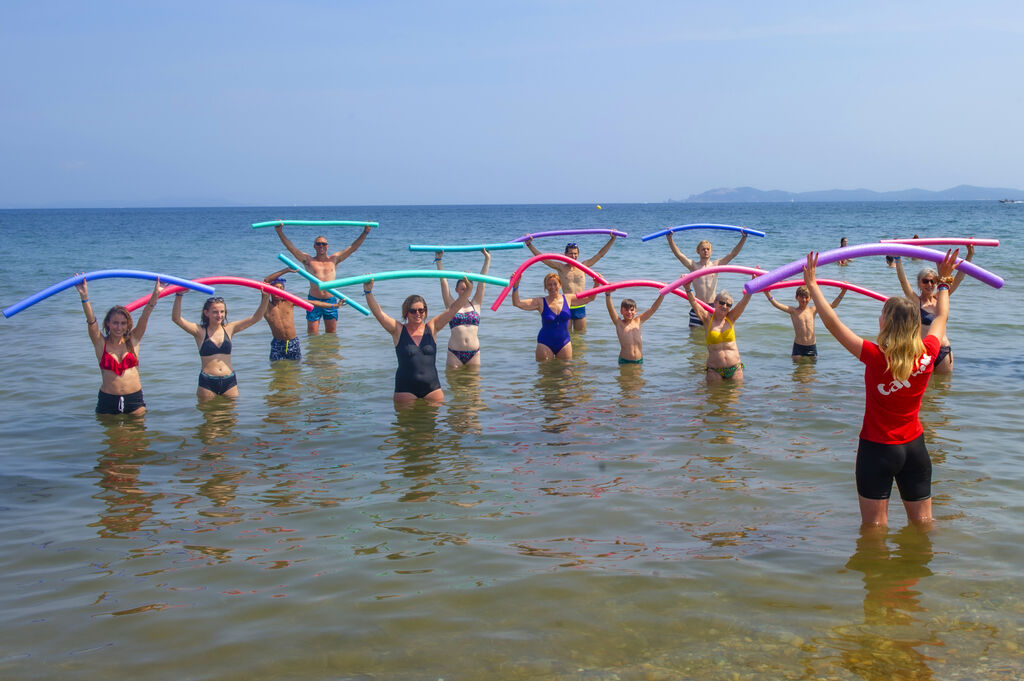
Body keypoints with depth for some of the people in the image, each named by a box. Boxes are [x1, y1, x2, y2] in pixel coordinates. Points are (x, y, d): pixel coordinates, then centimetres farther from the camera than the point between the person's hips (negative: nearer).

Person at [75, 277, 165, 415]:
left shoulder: (133, 341, 7)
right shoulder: (101, 343, 4)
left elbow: (145, 316, -3)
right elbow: (91, 321, -9)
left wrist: (155, 295, -15)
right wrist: (84, 297, -24)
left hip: (134, 400, 1)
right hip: (108, 400, -1)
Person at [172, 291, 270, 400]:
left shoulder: (229, 329, 7)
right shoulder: (200, 331, 0)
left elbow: (256, 318, 5)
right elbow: (176, 319, -11)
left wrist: (265, 298, -7)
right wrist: (179, 295, -21)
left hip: (229, 382, 2)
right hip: (207, 383, -2)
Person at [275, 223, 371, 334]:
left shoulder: (334, 259, 9)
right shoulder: (308, 260, 4)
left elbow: (353, 248, 6)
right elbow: (291, 248, -3)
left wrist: (365, 233, -2)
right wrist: (280, 232, -14)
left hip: (330, 300, 1)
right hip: (314, 300, -1)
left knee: (331, 333, 9)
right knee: (312, 334, 0)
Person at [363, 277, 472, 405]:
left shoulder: (431, 328, 6)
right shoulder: (398, 330, 1)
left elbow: (453, 309, 3)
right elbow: (378, 313, -8)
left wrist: (467, 291, -7)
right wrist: (368, 292, -20)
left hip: (432, 388, 2)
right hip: (406, 389, -2)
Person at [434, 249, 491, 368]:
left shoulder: (475, 305, 8)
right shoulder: (452, 306, 5)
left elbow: (481, 281, 6)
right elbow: (443, 282, 2)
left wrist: (487, 259, 4)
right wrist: (438, 261, -1)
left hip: (474, 354, 1)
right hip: (454, 354, -1)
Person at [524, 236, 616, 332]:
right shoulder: (561, 267, 1)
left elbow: (600, 254, 10)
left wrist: (612, 239, 6)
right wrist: (529, 244, -13)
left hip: (580, 309, 2)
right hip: (566, 308, -2)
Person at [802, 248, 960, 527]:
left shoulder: (877, 358, -22)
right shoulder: (927, 355, -10)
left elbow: (833, 323, -18)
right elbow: (940, 318, 11)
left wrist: (812, 285, -10)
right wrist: (944, 284, 26)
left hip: (878, 448, -4)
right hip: (915, 446, 5)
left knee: (874, 526, 6)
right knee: (923, 522, 18)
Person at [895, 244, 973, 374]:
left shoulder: (940, 299, 11)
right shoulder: (915, 301, 0)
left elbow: (959, 278, 11)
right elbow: (903, 279, -11)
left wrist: (970, 255, 5)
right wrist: (897, 259, -22)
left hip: (944, 352, 5)